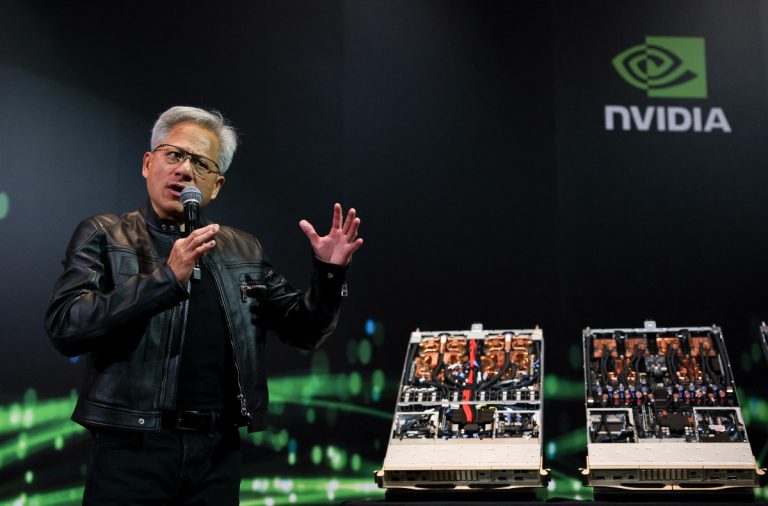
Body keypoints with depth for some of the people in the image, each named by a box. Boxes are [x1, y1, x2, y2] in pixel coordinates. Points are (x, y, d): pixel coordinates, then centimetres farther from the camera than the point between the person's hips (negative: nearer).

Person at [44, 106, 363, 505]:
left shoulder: (243, 251, 11)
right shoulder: (104, 235, 1)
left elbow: (303, 330, 14)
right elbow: (65, 326, -12)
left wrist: (329, 274, -4)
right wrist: (167, 278, -21)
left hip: (219, 454, 4)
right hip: (132, 448, -3)